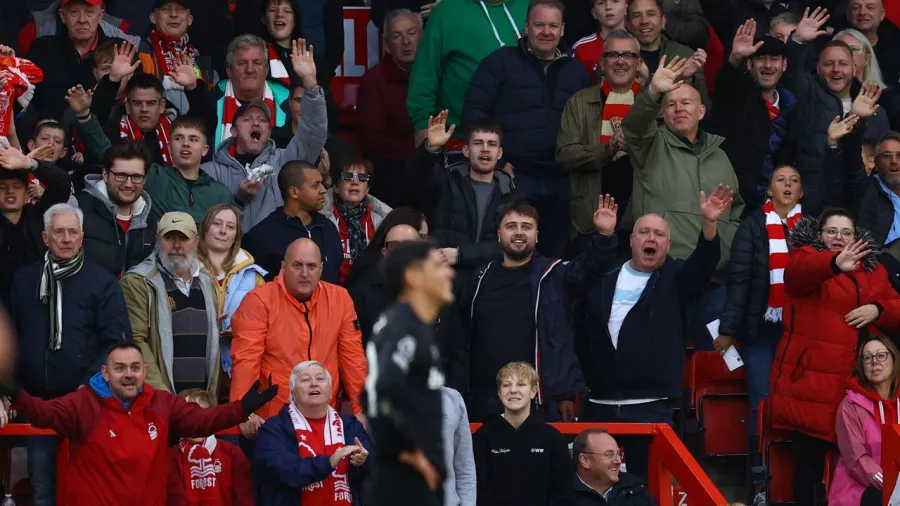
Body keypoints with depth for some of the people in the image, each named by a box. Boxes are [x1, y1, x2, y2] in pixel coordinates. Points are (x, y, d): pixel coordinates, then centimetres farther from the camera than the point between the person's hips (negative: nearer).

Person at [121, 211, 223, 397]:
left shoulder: (206, 282, 16)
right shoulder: (137, 282, -4)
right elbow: (135, 340, -11)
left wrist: (213, 392, 11)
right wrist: (158, 389, -18)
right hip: (159, 399, -5)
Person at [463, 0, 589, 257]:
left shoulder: (577, 71, 14)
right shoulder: (500, 62, 1)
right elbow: (474, 111, -3)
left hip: (561, 180, 4)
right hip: (513, 176, -4)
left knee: (555, 256, 10)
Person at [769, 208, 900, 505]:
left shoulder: (873, 269, 17)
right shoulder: (807, 255, 2)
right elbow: (800, 270, -24)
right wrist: (835, 263, -45)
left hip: (858, 383, 4)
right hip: (813, 380, -4)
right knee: (811, 457, -6)